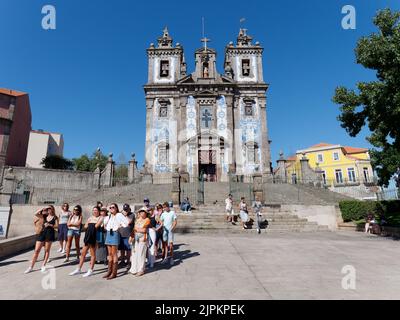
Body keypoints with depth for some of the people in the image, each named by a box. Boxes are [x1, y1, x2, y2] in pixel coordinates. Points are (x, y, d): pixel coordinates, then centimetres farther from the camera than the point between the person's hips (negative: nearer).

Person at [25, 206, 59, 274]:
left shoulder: (55, 217, 2)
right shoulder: (44, 216, 9)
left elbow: (57, 226, -4)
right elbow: (36, 214, -3)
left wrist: (50, 225, -17)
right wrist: (43, 208, -6)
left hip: (50, 234, -2)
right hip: (42, 233, 2)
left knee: (47, 250, 5)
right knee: (36, 250, 2)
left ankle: (43, 266, 15)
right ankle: (31, 267, 10)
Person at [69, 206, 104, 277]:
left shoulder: (100, 218, -4)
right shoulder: (90, 217, 15)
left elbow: (96, 226, -16)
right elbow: (85, 227, 12)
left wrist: (89, 226, -2)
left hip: (94, 237, -6)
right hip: (87, 237, 7)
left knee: (93, 254, 3)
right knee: (83, 253, 14)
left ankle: (90, 270, 12)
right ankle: (78, 269, 27)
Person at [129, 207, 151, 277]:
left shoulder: (147, 220, -1)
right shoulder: (138, 219, 17)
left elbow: (144, 230, -8)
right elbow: (134, 229, 11)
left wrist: (136, 229, 2)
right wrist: (131, 236, -1)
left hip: (142, 239, -5)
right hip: (135, 239, 5)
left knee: (141, 254, -2)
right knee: (134, 254, 6)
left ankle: (141, 270, 8)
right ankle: (134, 269, 18)